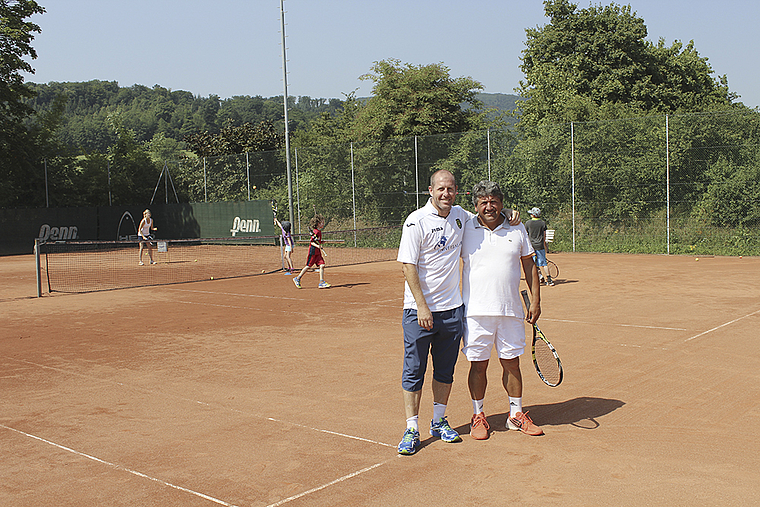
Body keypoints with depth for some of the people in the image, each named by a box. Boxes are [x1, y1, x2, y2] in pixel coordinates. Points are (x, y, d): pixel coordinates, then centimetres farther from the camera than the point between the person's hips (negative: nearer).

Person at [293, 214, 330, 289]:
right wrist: (317, 246, -28)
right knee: (308, 266, -2)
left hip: (318, 252, 9)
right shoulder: (316, 232, -16)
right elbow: (311, 242, -18)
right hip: (313, 250, -9)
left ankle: (321, 283, -2)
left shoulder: (319, 231, 13)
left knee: (322, 265, -1)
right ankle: (297, 279, 12)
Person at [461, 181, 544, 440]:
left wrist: (535, 301, 7)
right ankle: (478, 416, 19)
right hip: (476, 311, -2)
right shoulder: (465, 230, 0)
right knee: (478, 365, 4)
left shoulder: (517, 229, 5)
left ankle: (516, 414, 24)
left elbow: (529, 264, 12)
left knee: (512, 363, 9)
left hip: (511, 310, 2)